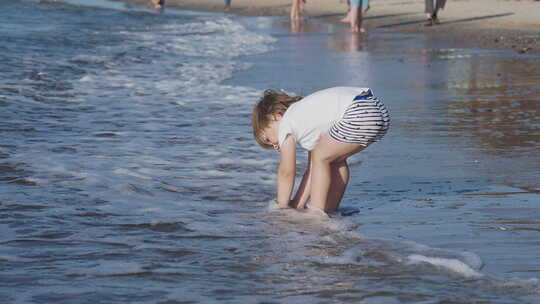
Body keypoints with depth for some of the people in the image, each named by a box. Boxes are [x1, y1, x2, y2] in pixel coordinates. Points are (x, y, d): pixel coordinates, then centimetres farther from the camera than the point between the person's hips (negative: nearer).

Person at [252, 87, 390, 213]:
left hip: (360, 114, -10)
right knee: (335, 159, 24)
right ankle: (330, 210, 28)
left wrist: (282, 207, 20)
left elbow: (287, 173, 10)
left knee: (321, 157, 5)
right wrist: (298, 205, 29)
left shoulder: (285, 124, 7)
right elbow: (312, 169, 30)